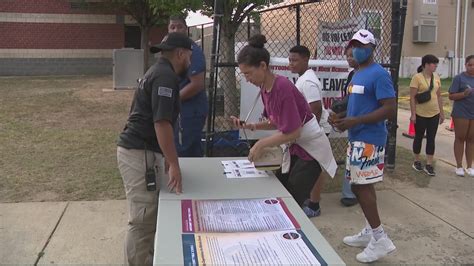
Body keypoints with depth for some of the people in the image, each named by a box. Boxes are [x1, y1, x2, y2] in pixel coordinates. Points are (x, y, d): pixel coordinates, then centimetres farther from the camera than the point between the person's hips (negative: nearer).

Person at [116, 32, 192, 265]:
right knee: (142, 219, -4)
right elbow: (161, 123, -23)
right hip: (139, 153, -10)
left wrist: (166, 158, 29)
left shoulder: (158, 71, 19)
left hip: (139, 150, 10)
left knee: (150, 215, 17)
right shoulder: (166, 76, -14)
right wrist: (173, 164, -20)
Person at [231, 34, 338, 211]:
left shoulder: (283, 87, -27)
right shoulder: (264, 88, -1)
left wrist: (262, 144, -19)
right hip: (296, 148, 8)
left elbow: (293, 132, -25)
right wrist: (252, 126, -4)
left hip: (311, 148, -8)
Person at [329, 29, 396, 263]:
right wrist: (341, 117, 5)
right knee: (359, 185, 13)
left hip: (369, 139, -10)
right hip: (357, 138, 10)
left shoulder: (379, 74, -14)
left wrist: (354, 121, -23)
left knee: (362, 186, -9)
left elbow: (390, 109, -20)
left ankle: (380, 239, 1)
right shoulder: (357, 75, 16)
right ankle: (370, 231, 25)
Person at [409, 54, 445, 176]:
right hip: (420, 114, -5)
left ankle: (429, 165, 10)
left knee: (431, 139, 5)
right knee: (419, 137, 9)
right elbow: (412, 97, -12)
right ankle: (417, 161, 24)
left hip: (434, 114, 5)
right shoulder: (417, 77, -11)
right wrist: (413, 114, -15)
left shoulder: (436, 77, 6)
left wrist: (442, 112, 12)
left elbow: (439, 96, 12)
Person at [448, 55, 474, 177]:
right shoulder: (459, 78, -6)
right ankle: (459, 166, 14)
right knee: (460, 138, 5)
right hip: (461, 114, -4)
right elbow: (451, 96, -9)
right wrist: (464, 94, -24)